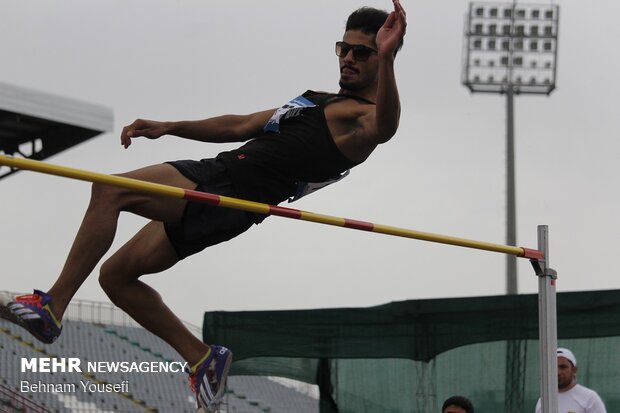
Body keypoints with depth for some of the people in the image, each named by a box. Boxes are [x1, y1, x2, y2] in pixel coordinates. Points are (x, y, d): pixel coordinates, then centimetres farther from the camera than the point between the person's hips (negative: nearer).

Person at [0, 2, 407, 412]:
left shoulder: (365, 114, -3)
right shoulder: (319, 102, 29)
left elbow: (383, 128, -30)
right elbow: (241, 125, 36)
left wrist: (387, 58, -46)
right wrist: (168, 127, 30)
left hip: (234, 188, -10)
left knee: (109, 191, -24)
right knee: (116, 275, 9)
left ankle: (53, 306, -26)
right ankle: (203, 358, 10)